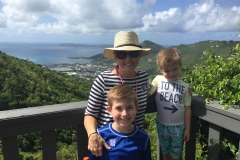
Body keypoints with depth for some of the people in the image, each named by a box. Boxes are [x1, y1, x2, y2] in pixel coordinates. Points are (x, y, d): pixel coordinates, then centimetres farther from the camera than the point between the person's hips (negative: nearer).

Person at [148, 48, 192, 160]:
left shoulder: (184, 87, -9)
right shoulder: (158, 80, -10)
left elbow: (187, 109, -4)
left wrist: (187, 129, -1)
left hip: (178, 126, -1)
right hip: (161, 125, 1)